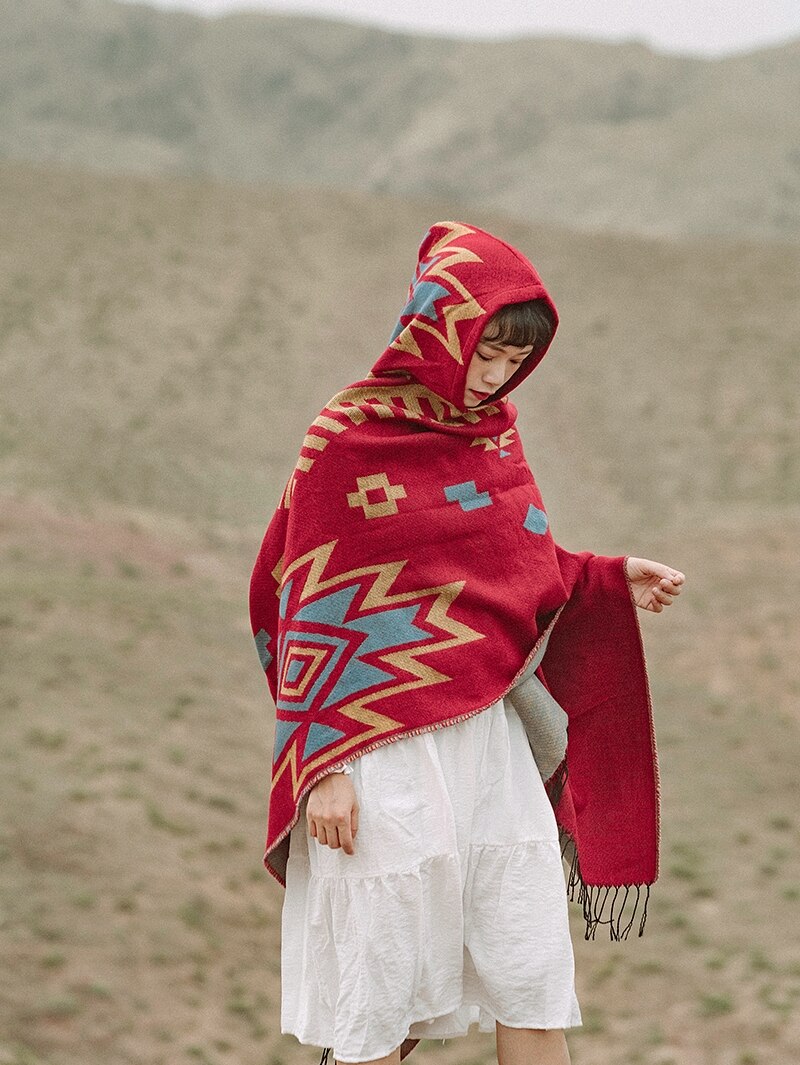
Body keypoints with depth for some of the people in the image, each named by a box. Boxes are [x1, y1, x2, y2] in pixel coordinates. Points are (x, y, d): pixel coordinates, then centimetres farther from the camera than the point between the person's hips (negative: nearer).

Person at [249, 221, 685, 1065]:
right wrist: (322, 767, -13)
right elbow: (314, 612, -9)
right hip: (388, 748, -6)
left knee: (535, 985, 6)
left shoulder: (492, 431, 10)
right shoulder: (350, 440, -9)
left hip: (492, 739, 6)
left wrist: (613, 582, 3)